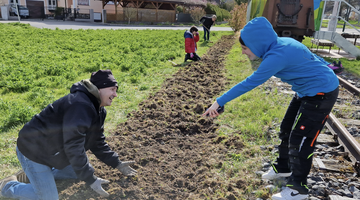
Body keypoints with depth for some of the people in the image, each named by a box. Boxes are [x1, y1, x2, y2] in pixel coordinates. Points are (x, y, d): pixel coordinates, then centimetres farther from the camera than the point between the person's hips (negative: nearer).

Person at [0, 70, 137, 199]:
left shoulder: (98, 110, 2)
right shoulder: (81, 107, -31)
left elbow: (98, 143, 8)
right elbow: (74, 148, -32)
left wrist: (117, 164, 4)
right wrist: (91, 180, -27)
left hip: (54, 150, 10)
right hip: (34, 151, -10)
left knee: (79, 171, 18)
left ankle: (32, 175, 25)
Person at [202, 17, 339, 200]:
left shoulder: (277, 55, -31)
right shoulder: (279, 44, -2)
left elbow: (249, 83, -31)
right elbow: (307, 61, 12)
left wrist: (219, 101, -27)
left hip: (321, 93, -10)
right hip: (306, 91, 10)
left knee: (300, 140, -4)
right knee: (286, 130, 16)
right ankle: (283, 168, 36)